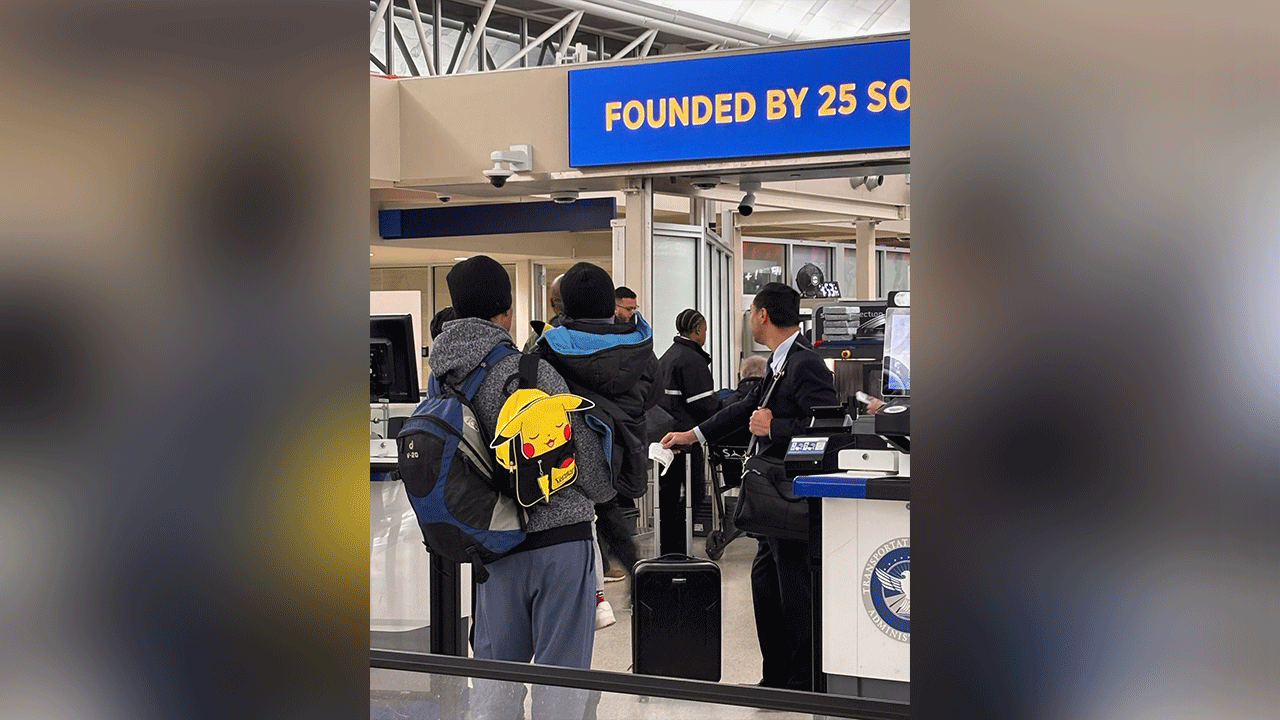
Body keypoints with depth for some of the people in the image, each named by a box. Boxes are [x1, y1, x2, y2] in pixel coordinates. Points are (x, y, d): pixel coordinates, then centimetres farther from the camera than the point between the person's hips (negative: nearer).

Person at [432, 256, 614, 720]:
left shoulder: (441, 378, 4)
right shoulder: (528, 370, -15)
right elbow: (582, 446, -9)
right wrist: (601, 493, 11)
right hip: (560, 536, -6)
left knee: (494, 669, 16)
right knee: (559, 673, 4)